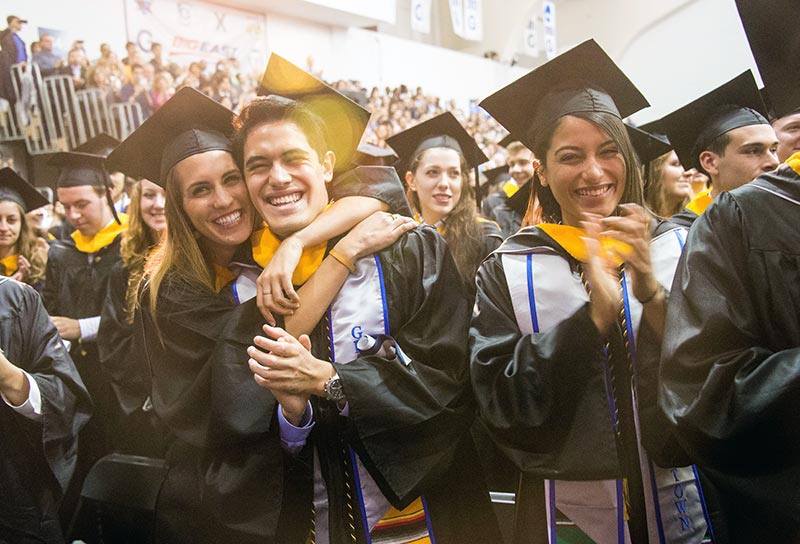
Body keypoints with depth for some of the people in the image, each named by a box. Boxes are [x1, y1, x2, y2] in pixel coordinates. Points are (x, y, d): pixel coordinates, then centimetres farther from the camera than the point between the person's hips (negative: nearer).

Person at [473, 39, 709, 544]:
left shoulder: (679, 247, -3)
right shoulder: (509, 270, -7)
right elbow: (502, 402, -14)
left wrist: (653, 293, -23)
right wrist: (594, 316, -25)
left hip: (683, 502, 1)